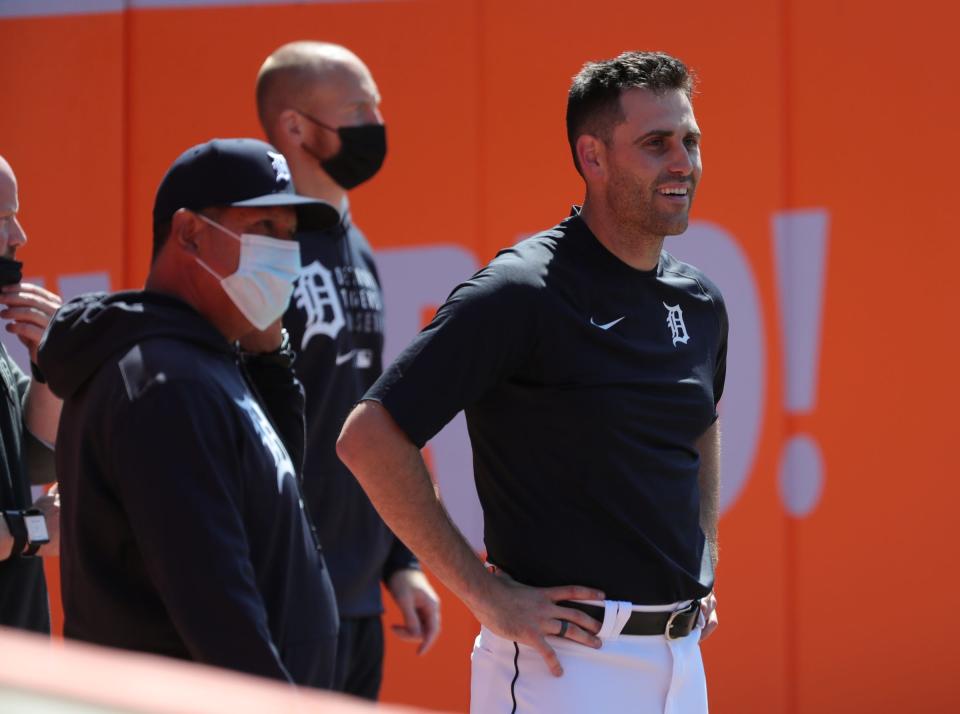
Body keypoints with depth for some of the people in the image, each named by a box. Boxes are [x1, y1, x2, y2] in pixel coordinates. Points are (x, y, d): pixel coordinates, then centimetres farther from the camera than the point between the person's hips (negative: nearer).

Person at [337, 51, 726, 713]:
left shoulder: (699, 301, 10)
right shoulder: (521, 293, -13)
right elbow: (370, 436, -16)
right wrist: (485, 592, -14)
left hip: (680, 656, 7)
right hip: (563, 657, -7)